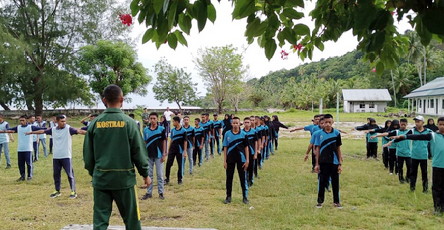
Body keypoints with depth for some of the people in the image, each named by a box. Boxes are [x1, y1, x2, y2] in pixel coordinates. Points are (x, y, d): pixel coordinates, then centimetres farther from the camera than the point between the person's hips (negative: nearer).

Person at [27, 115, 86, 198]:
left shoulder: (68, 129, -7)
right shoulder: (53, 130, 6)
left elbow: (78, 131, -21)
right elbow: (42, 131, 19)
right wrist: (31, 132, 30)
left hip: (66, 156, -5)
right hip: (56, 157, 5)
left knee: (70, 174, -1)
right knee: (56, 174, 13)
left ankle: (73, 191, 7)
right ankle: (57, 191, 27)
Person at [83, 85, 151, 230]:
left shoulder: (95, 123, 0)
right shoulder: (128, 122, -8)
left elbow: (88, 153, 6)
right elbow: (139, 151, -5)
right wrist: (145, 174, 7)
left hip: (101, 178, 2)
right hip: (124, 177, -2)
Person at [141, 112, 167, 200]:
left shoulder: (161, 129, -5)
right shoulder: (146, 129, 4)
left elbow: (164, 142, -2)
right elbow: (145, 142, 9)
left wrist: (164, 154, -6)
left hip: (158, 155, -3)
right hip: (149, 155, 3)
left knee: (160, 175, 4)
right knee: (149, 175, 10)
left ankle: (161, 192, 13)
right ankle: (149, 192, 18)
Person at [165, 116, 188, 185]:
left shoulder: (183, 131, -7)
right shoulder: (172, 130, 7)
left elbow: (185, 141, -6)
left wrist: (185, 151, -10)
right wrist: (168, 149, 14)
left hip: (179, 150, -4)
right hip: (172, 149, 4)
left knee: (180, 165, 5)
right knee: (168, 164, 0)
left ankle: (179, 179, 16)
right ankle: (167, 179, 9)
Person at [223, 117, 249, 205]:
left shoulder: (243, 134, -2)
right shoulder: (227, 134, 0)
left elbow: (246, 148, 2)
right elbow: (225, 148, 2)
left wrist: (247, 160, -3)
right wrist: (224, 161, -1)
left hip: (241, 159, -1)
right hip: (230, 159, 1)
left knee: (243, 178, 5)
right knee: (229, 178, 9)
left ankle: (245, 197, 15)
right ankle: (228, 197, 20)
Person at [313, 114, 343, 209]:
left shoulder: (336, 133, -1)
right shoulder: (319, 134, -2)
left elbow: (338, 149, 3)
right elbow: (317, 149, 2)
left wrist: (340, 164, 1)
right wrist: (317, 164, -1)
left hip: (334, 162, 0)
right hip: (323, 162, 0)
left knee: (335, 182, 8)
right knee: (322, 182, 6)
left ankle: (336, 201, 21)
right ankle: (320, 201, 18)